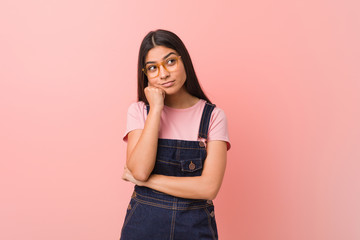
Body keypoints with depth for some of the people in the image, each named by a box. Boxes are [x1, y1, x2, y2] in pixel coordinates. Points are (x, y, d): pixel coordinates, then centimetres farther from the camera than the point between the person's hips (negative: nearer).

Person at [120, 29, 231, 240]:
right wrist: (156, 109, -17)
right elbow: (139, 170, -17)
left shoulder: (213, 116, -8)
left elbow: (209, 187, -16)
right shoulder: (139, 111, -3)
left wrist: (145, 180, -14)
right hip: (143, 223, 1)